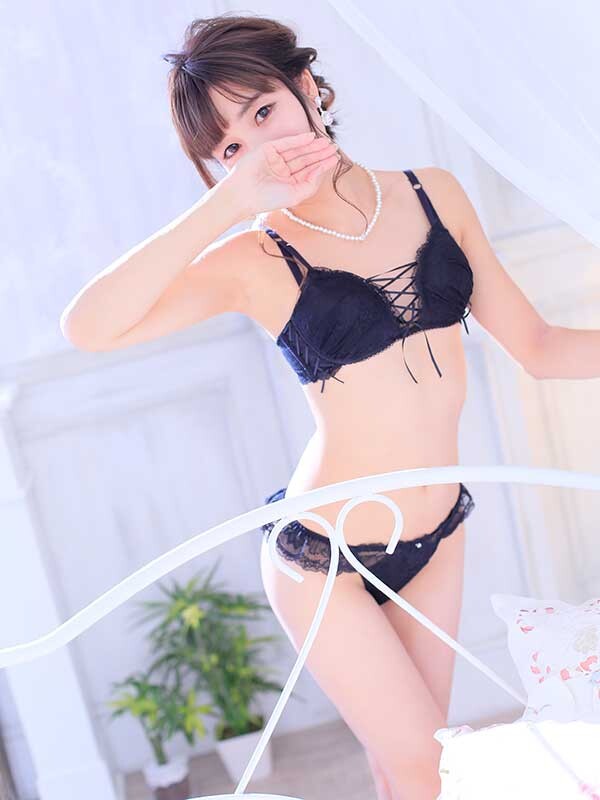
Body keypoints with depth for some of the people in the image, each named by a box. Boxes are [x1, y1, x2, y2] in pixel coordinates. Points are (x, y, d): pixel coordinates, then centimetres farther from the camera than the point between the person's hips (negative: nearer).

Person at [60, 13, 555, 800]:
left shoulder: (435, 193, -2)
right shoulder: (254, 260, -14)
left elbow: (535, 345, 3)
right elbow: (88, 326, -30)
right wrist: (229, 200, -31)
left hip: (438, 537, 4)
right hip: (325, 559, -4)